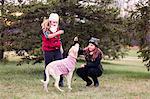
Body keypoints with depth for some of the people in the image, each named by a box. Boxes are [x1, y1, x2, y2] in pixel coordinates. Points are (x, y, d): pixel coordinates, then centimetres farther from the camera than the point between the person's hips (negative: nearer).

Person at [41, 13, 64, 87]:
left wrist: (61, 47, 16)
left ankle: (60, 81, 2)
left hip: (57, 50, 4)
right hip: (48, 51, -4)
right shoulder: (45, 28, -5)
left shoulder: (57, 28, 13)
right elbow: (48, 36, -25)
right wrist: (58, 33, -32)